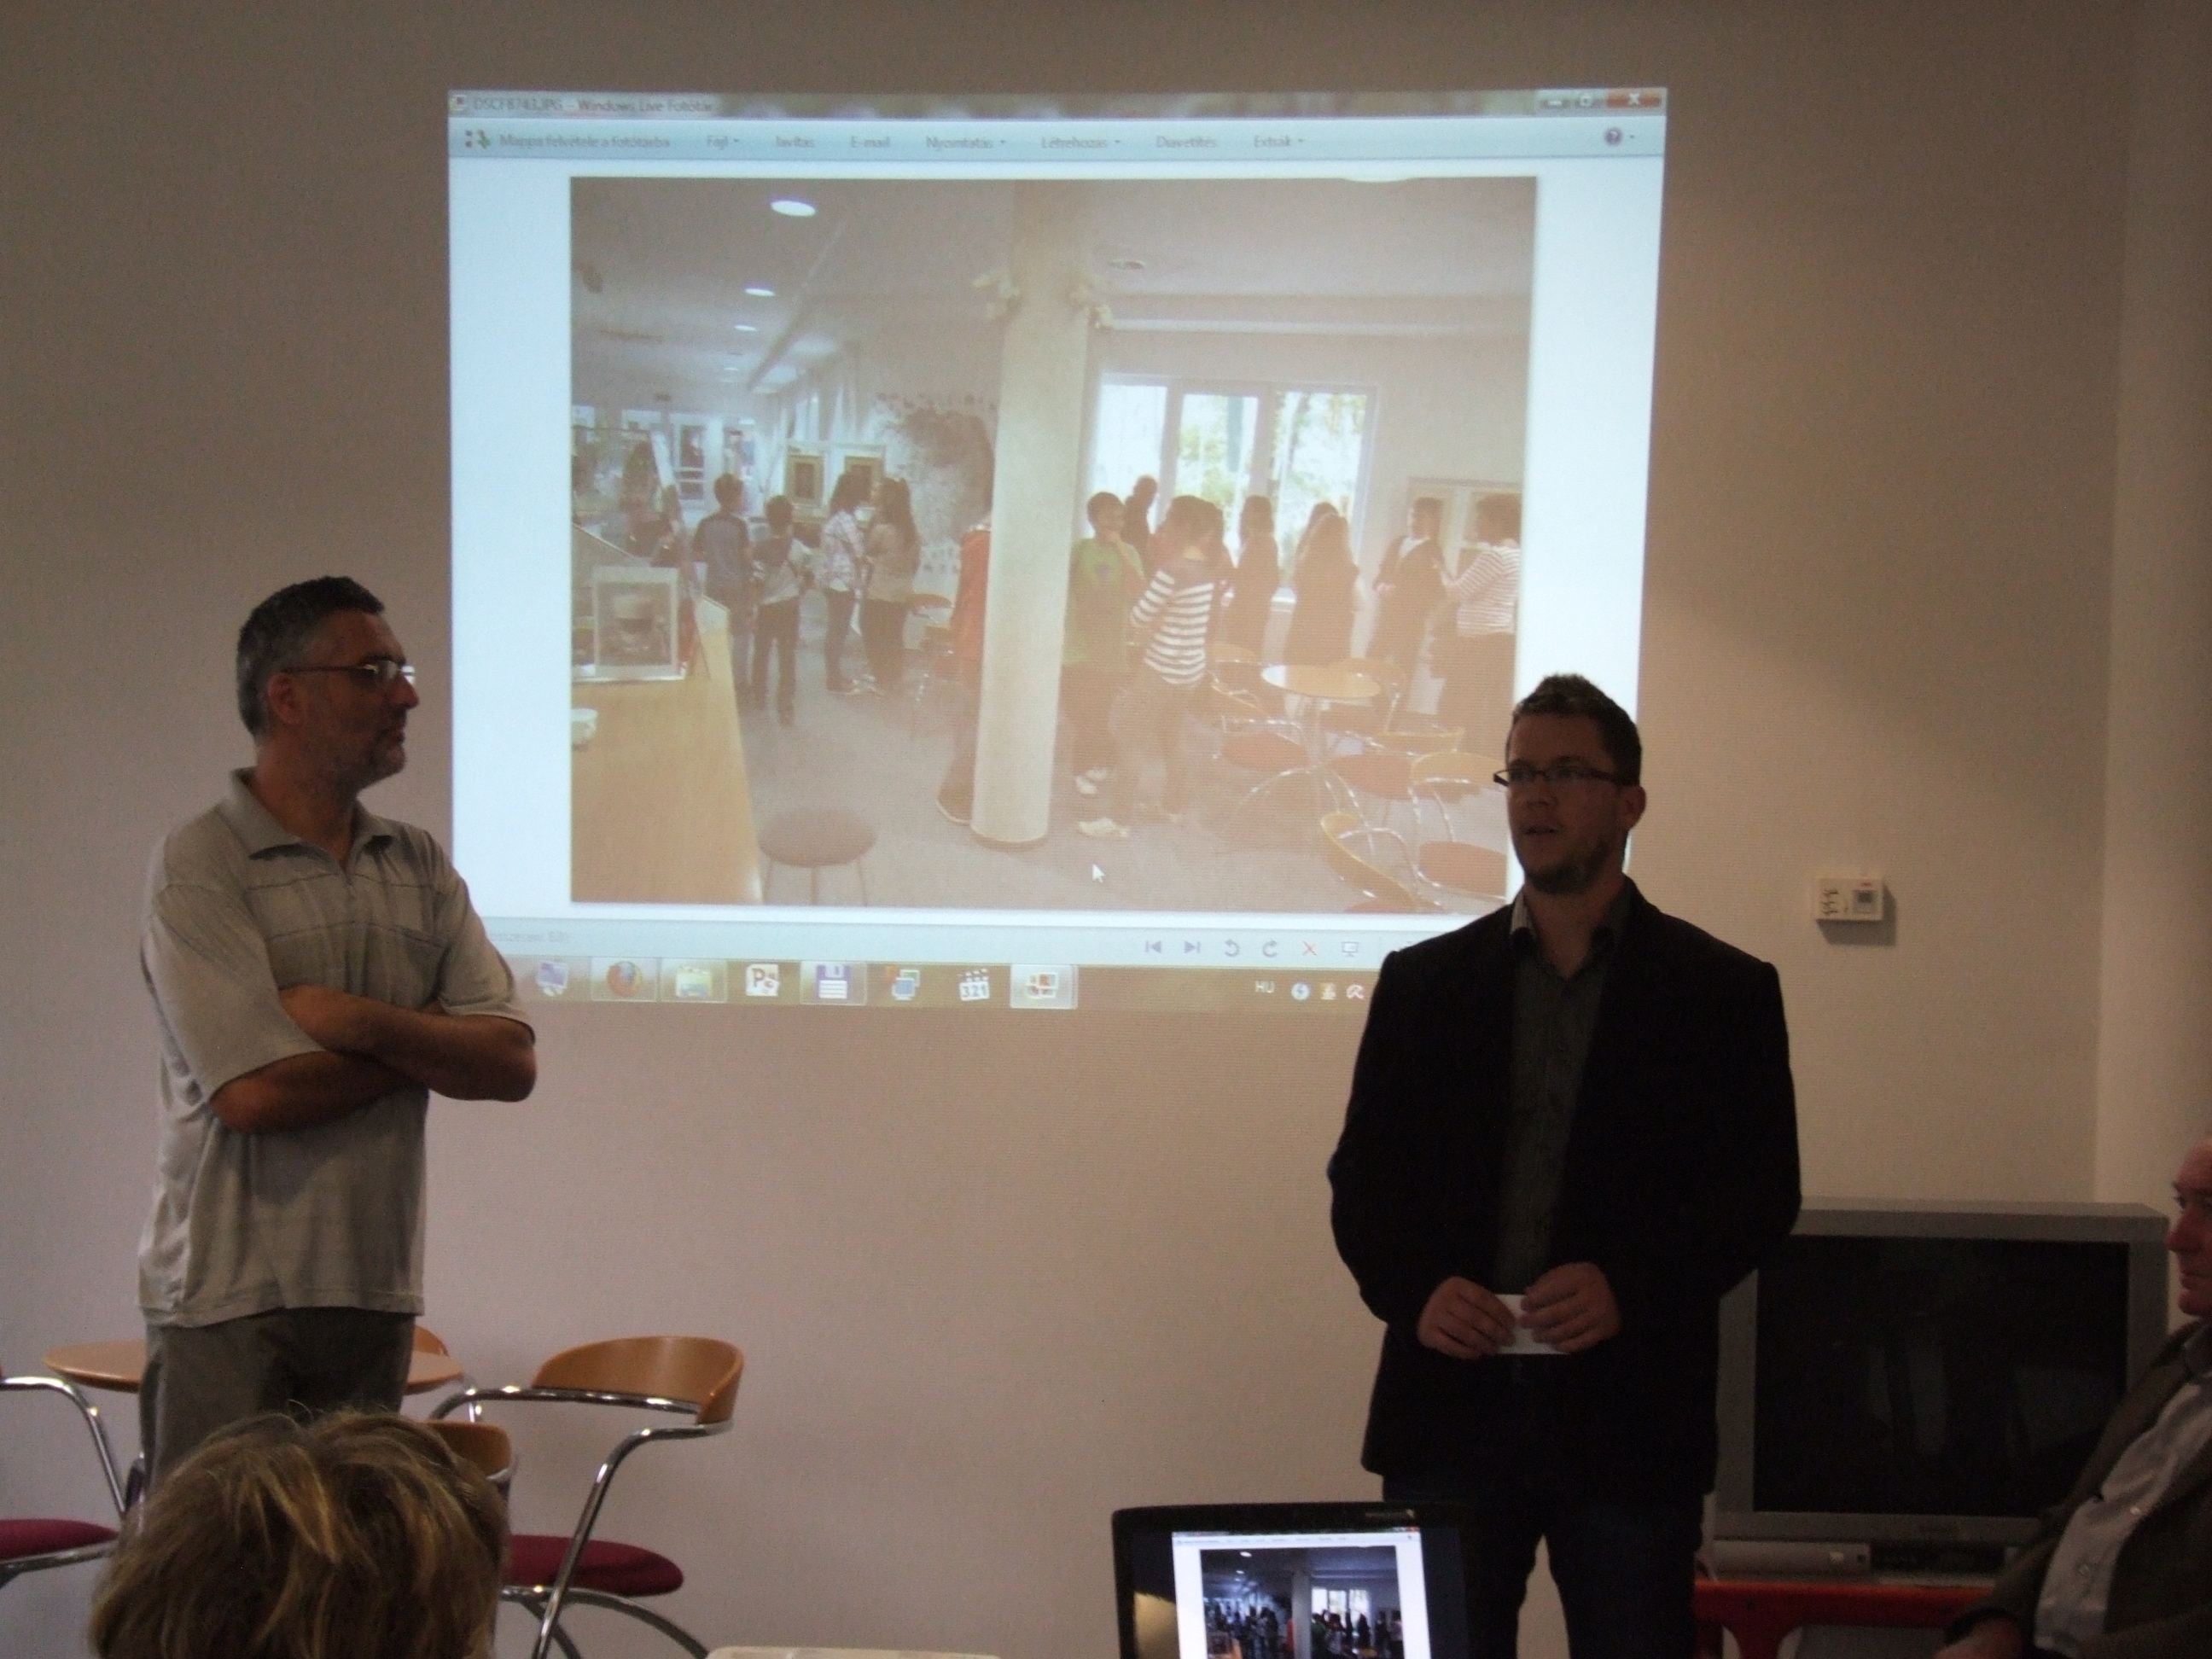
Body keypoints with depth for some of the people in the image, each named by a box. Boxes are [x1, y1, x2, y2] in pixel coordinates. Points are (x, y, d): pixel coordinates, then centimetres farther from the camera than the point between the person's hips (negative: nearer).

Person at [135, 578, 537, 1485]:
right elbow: (256, 1094, -18)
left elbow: (512, 1063, 1)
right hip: (230, 1297, -5)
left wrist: (359, 1021, -14)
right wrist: (431, 1036, -4)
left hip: (375, 1290, 6)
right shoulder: (197, 868, -8)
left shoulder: (420, 865, 11)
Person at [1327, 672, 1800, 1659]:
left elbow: (1760, 1196, 0)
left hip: (1630, 1415, -2)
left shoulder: (1722, 991, 5)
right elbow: (1362, 1179, 10)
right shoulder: (1422, 982, 11)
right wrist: (1412, 1288, -9)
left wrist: (1631, 1287, -16)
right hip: (1450, 1402, 2)